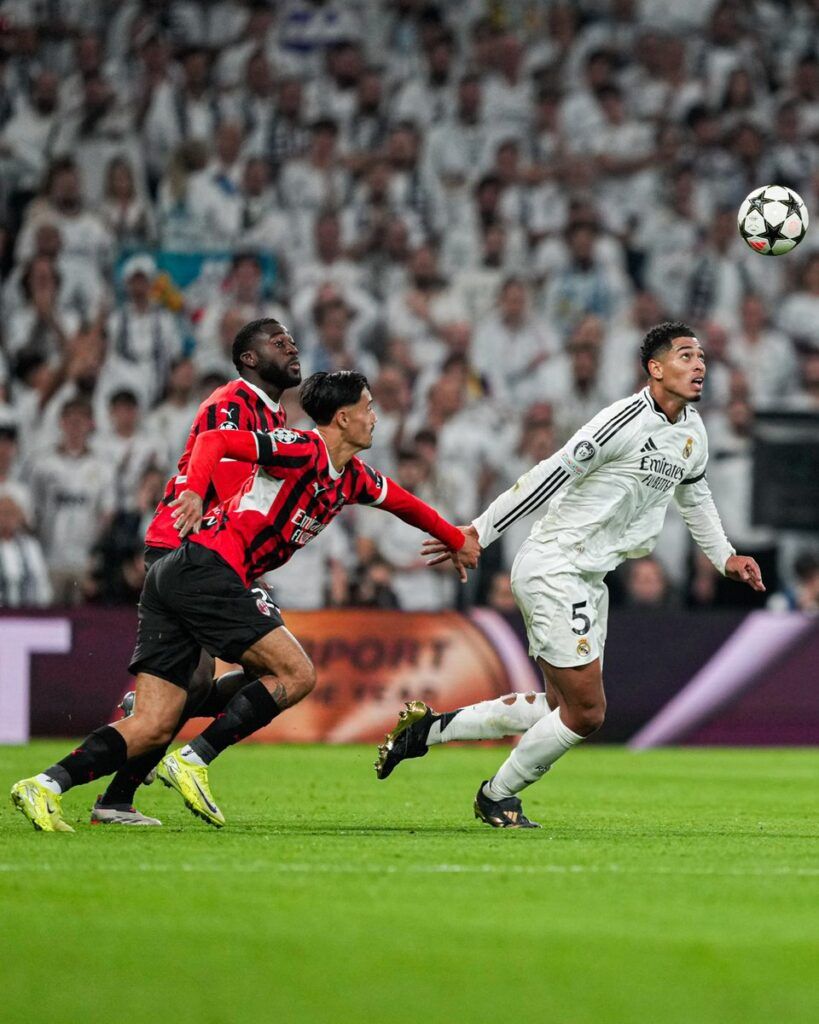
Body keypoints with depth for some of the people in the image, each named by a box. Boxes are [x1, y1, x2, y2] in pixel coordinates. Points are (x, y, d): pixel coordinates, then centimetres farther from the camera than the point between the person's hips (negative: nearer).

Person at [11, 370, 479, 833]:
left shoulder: (353, 478, 20)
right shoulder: (304, 450, -7)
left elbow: (401, 500, 40)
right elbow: (214, 440, -16)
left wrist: (458, 540, 51)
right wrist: (195, 491, -33)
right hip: (207, 569, -9)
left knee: (153, 727, -1)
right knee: (297, 674, -7)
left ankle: (45, 785, -14)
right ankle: (192, 761, -11)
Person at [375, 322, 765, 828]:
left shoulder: (694, 430, 8)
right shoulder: (625, 420, -21)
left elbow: (694, 493, 28)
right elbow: (552, 473, -21)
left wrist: (725, 556, 24)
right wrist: (479, 532, -20)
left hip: (588, 579, 9)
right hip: (553, 571, -9)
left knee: (564, 707, 11)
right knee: (586, 713, -9)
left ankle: (429, 728, 20)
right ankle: (497, 796, 13)